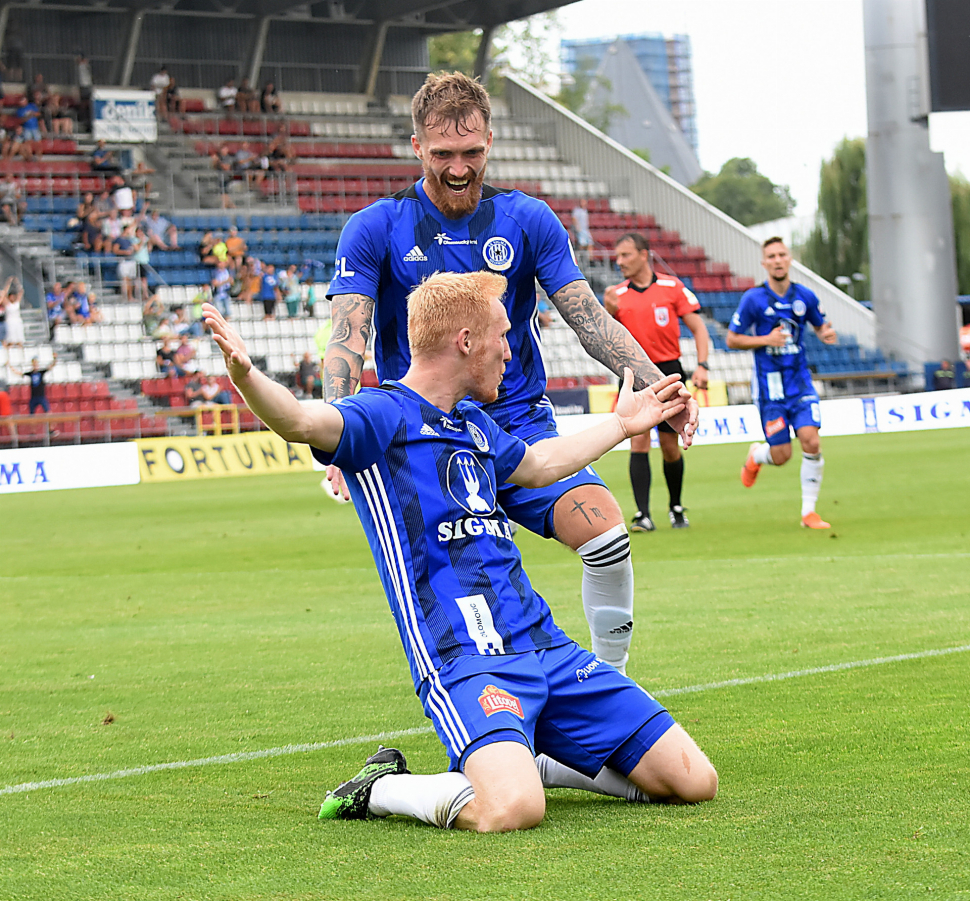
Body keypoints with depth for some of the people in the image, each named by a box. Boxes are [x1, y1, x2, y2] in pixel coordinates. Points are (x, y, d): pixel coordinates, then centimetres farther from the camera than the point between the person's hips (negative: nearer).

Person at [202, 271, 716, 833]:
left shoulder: (473, 422, 19)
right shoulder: (383, 415, -5)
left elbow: (537, 465, 42)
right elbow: (301, 421, -28)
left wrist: (623, 423, 54)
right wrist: (244, 374, -49)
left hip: (546, 645, 8)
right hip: (464, 659, -8)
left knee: (694, 781, 4)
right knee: (511, 810, -34)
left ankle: (529, 761, 22)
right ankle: (382, 790, -3)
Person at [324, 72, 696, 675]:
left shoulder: (529, 220, 4)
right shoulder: (375, 230, -2)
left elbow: (590, 319, 3)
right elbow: (348, 337, -9)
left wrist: (659, 386, -12)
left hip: (521, 427, 1)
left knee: (604, 529, -22)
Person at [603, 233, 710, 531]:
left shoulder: (672, 286, 0)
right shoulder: (616, 294, 5)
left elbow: (698, 328, 2)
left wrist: (701, 366, -10)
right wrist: (609, 312, -14)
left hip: (668, 372, -1)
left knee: (670, 445, 4)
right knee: (639, 442, -11)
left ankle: (676, 507, 25)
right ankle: (643, 515, -12)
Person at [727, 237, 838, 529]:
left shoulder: (805, 296, 1)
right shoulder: (753, 299, -8)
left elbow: (820, 326, 18)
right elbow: (732, 340, -3)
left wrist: (826, 335, -6)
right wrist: (766, 340, -17)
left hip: (800, 382, 2)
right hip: (770, 386, -2)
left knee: (811, 442, -15)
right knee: (781, 456, 0)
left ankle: (808, 512, -1)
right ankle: (756, 455, 38)